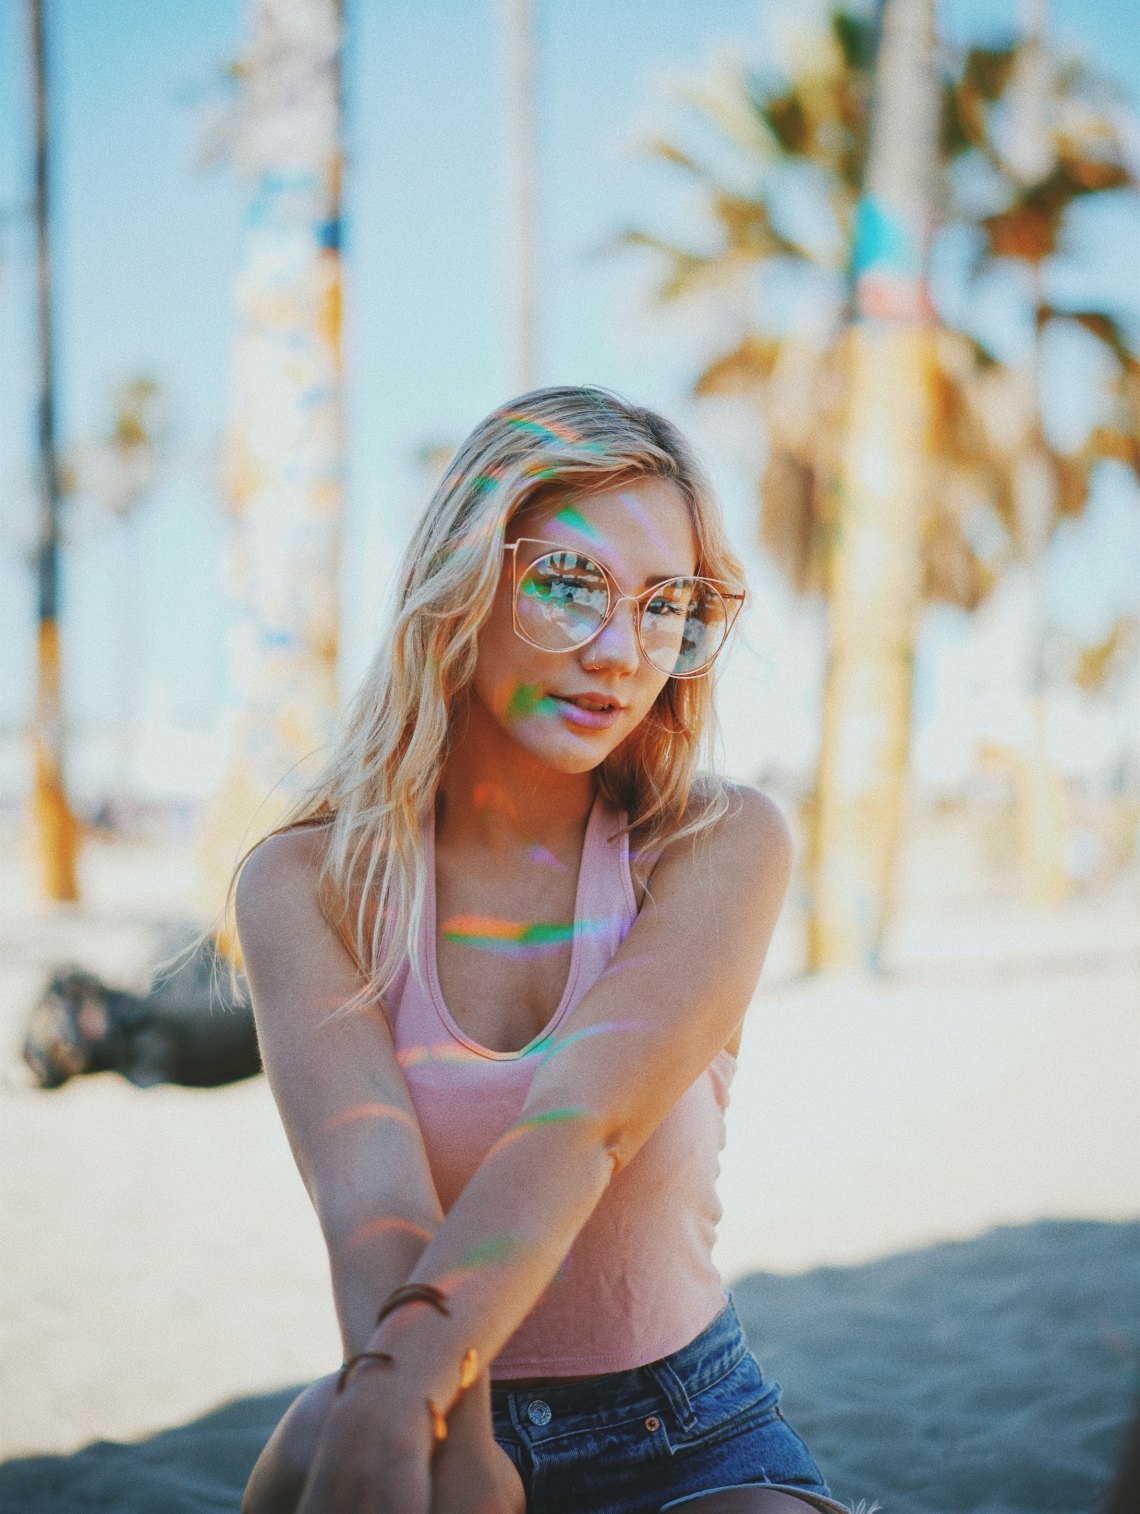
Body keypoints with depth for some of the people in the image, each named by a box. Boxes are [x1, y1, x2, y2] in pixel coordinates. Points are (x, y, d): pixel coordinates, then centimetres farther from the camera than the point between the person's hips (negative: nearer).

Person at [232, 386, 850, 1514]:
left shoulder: (723, 847, -9)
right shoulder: (304, 883, -8)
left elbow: (579, 1124, -25)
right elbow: (372, 1188, -23)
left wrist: (402, 1382, -42)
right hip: (432, 1418, -1)